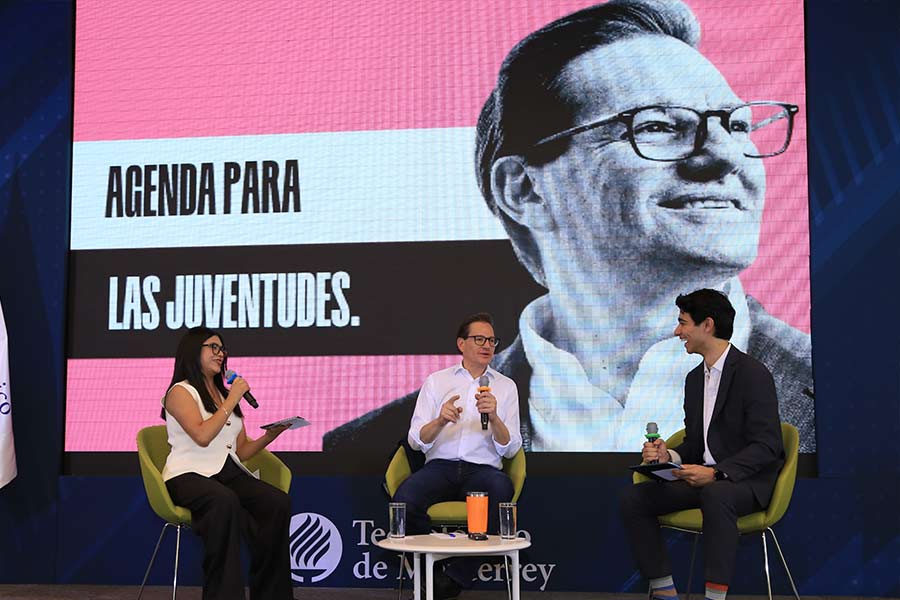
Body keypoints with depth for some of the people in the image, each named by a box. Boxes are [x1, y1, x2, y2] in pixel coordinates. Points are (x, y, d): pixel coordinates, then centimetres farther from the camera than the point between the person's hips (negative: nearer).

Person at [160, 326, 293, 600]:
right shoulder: (181, 392, 3)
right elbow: (202, 436, -16)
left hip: (228, 474, 6)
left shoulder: (225, 394, 23)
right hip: (189, 475, -6)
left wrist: (271, 435, 2)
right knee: (225, 501, -40)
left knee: (279, 502, -24)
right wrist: (232, 400, -8)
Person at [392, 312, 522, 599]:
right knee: (404, 500, -33)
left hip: (483, 468, 0)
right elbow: (415, 440, 5)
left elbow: (510, 449, 6)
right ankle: (428, 572, -7)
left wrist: (494, 417, -13)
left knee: (501, 488, -36)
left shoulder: (505, 386, 15)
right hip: (440, 467, 0)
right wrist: (441, 420, -16)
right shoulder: (436, 381, 13)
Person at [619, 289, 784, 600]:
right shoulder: (694, 378, 15)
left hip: (746, 481, -8)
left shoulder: (753, 373, -11)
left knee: (716, 495, -40)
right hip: (703, 477, 8)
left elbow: (766, 446, -17)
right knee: (632, 498, -10)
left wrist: (716, 474, -28)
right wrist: (668, 455, -3)